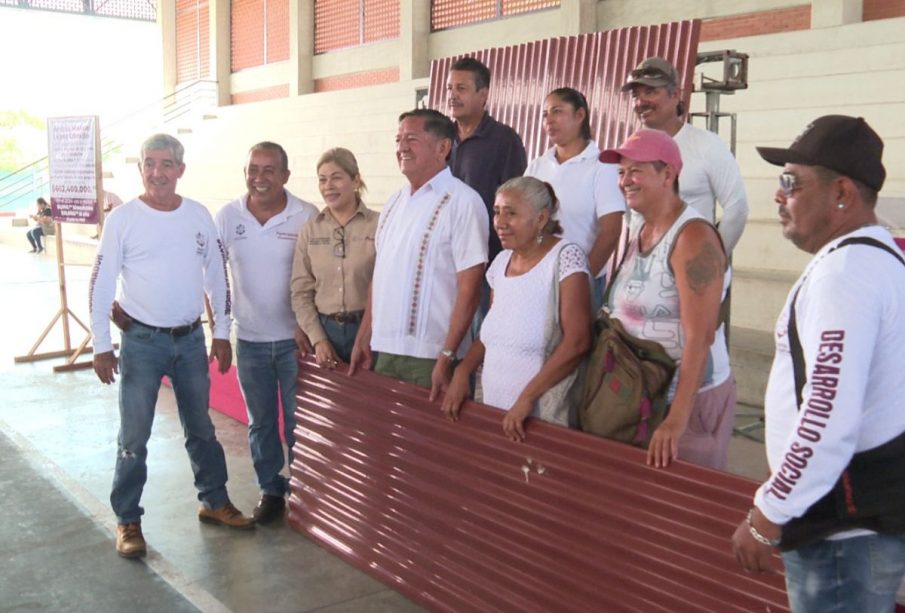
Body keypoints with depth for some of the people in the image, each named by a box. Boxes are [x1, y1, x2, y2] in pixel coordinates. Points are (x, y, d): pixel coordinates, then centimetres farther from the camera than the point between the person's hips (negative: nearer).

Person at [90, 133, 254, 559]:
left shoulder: (198, 216, 1)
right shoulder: (123, 219, -8)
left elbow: (217, 276, 7)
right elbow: (100, 285, -6)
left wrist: (221, 334, 6)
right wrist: (102, 346, -9)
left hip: (191, 338, 3)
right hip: (142, 340, -3)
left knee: (201, 428, 16)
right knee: (135, 436, 3)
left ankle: (214, 501, 31)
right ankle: (127, 521, 16)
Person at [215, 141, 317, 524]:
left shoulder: (306, 216, -9)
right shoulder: (228, 217, -1)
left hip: (294, 339, -3)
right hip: (250, 339, 3)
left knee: (297, 421, 6)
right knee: (261, 422, 14)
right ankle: (271, 490, 28)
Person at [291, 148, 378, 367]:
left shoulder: (377, 225, -7)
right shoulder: (310, 231, 6)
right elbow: (301, 292, 6)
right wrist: (317, 339, -3)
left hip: (368, 330, -3)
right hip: (324, 331, 3)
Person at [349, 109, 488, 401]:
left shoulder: (462, 201, -9)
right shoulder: (394, 202, 13)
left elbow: (469, 287, -14)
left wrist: (447, 356, -17)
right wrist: (363, 338, 12)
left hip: (430, 355, -6)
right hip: (384, 350, 6)